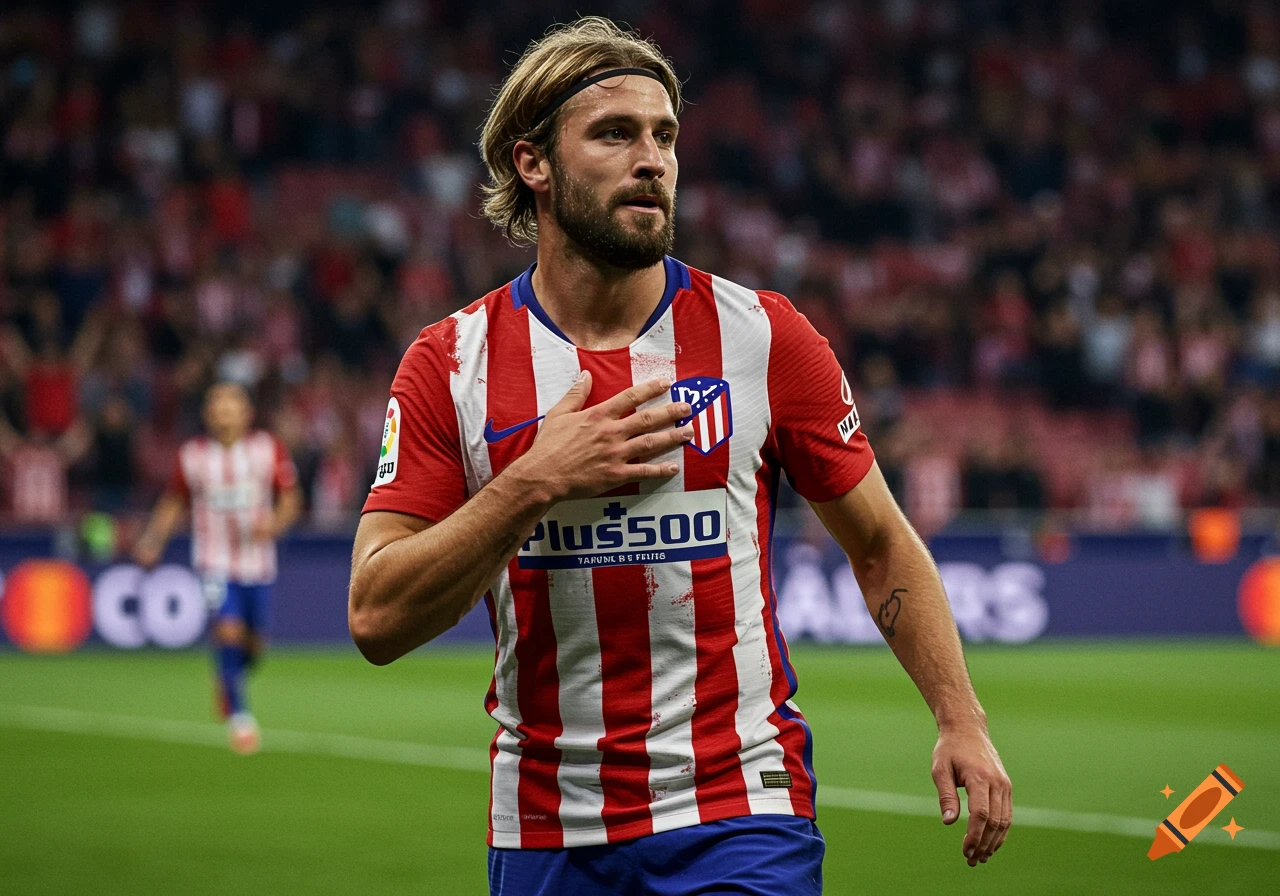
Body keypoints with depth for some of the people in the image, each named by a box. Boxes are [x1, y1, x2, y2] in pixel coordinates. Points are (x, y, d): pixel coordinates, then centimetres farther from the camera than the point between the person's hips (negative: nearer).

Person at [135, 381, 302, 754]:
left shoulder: (269, 449, -1)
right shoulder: (192, 455, -1)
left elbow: (290, 499, 3)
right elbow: (173, 503, 10)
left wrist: (276, 524, -18)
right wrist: (152, 540, -4)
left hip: (257, 560, 2)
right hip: (214, 561, -2)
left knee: (254, 642, 7)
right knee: (228, 629, -20)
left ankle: (228, 687, 41)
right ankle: (238, 714, -10)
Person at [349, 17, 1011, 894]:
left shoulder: (763, 336, 0)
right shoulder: (452, 364, -1)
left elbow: (881, 543, 8)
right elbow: (377, 618, -9)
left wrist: (961, 720, -2)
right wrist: (531, 485, -20)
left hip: (741, 816, -1)